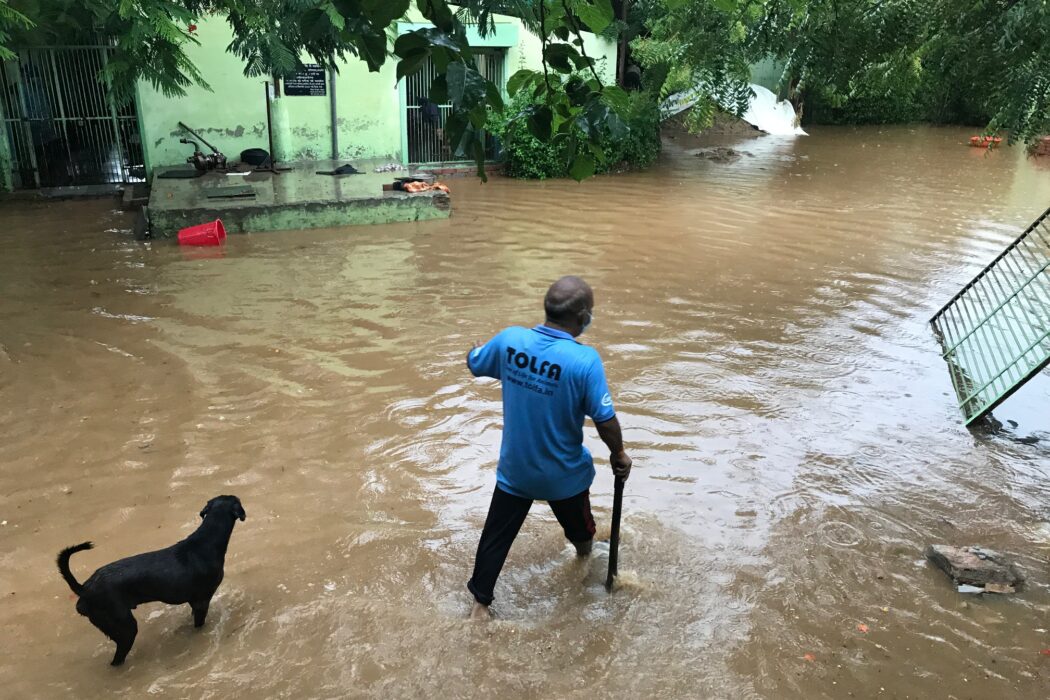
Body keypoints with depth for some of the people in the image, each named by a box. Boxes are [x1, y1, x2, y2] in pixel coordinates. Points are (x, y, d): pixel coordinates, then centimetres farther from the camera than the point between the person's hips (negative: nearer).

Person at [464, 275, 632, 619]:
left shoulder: (510, 339, -15)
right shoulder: (585, 359, -27)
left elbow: (474, 364, 4)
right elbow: (605, 420, -22)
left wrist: (477, 348, 28)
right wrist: (618, 454, -3)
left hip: (514, 469, 2)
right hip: (564, 474, -2)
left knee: (496, 536, 18)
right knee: (580, 530, 28)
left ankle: (480, 604, 30)